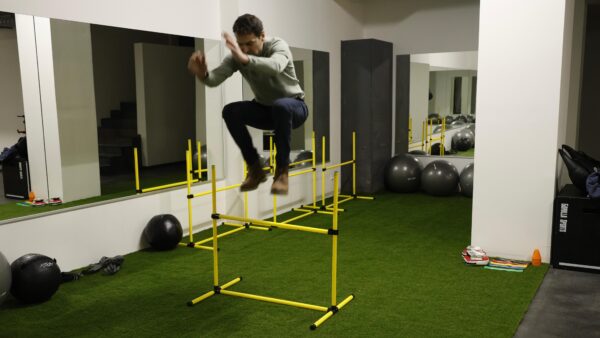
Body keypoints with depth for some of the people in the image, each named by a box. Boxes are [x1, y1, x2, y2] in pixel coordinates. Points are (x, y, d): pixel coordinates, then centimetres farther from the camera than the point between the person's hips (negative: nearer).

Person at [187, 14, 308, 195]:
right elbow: (215, 79, -25)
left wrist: (244, 58, -65)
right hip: (264, 109, 5)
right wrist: (202, 73, -48)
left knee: (281, 106, -40)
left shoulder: (278, 45, -23)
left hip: (294, 107, -5)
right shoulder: (236, 55, -9)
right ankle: (255, 168, -8)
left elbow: (275, 66, -48)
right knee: (230, 112, -22)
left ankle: (282, 170, -25)